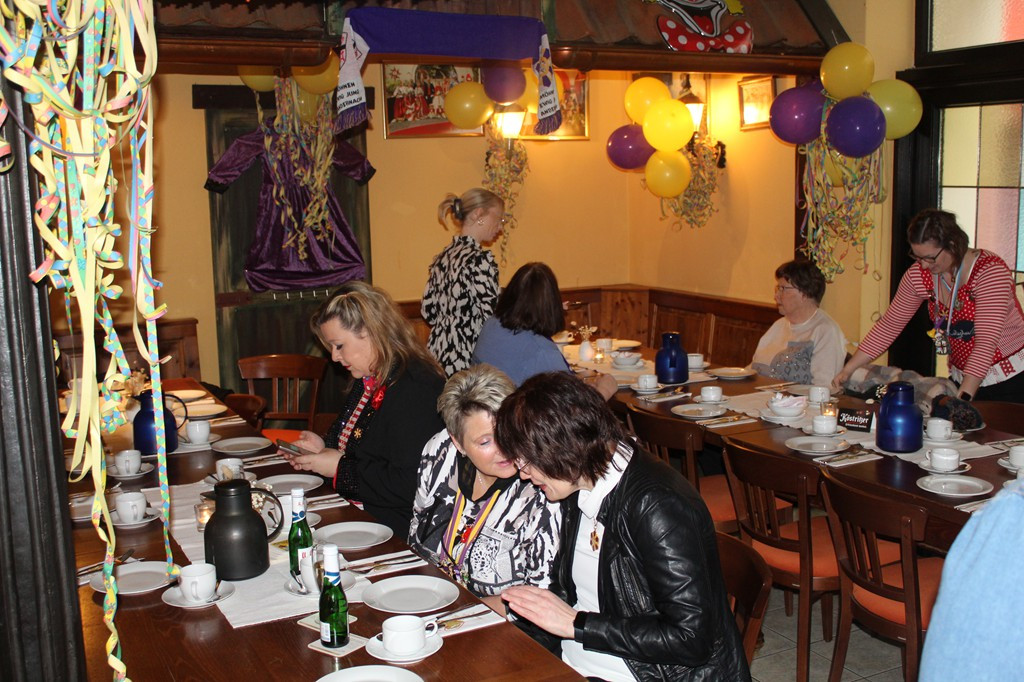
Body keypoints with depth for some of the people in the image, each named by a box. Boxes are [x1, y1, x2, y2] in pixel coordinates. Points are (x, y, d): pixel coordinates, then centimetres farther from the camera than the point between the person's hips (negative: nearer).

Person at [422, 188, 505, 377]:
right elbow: (491, 317, -17)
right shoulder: (480, 259, -15)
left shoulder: (443, 257, 10)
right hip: (466, 358, -8)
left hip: (439, 350, 8)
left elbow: (428, 312, 13)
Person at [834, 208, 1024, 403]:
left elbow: (987, 341, -28)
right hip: (963, 377, 5)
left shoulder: (991, 271, -21)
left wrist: (963, 397, -36)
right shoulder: (919, 275, -6)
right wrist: (848, 370, -5)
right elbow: (890, 325, 2)